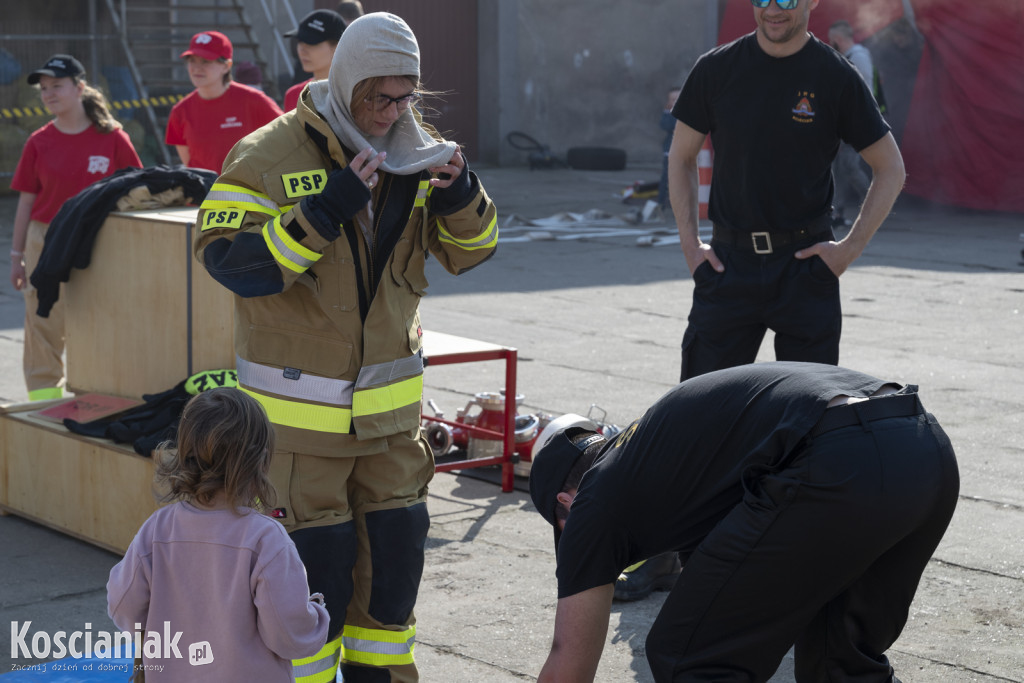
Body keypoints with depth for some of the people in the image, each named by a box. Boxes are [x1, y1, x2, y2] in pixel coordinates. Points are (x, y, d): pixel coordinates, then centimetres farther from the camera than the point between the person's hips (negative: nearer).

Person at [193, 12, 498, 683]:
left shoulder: (416, 151, 4)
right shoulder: (268, 156, -13)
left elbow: (467, 251, 10)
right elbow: (230, 261, -22)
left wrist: (458, 194, -12)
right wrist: (329, 208, -29)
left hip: (390, 402, 5)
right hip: (299, 407, -5)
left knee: (395, 551, 13)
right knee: (314, 563, -1)